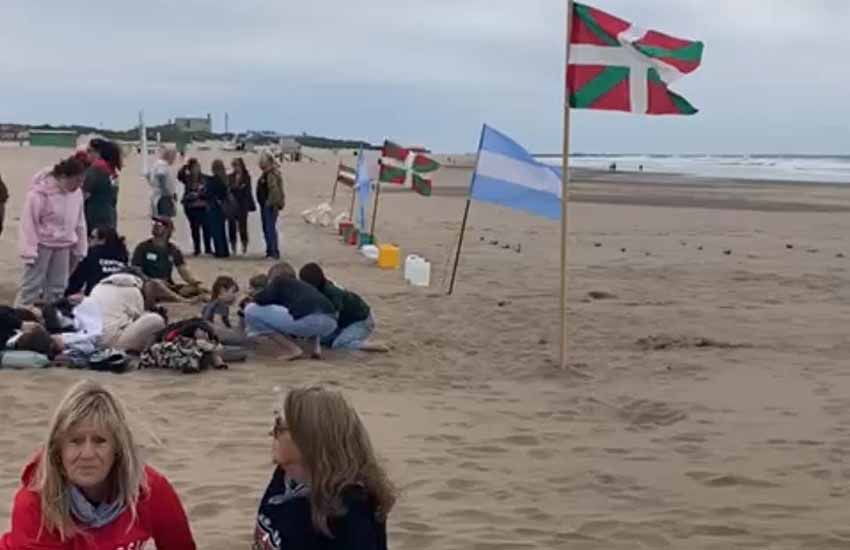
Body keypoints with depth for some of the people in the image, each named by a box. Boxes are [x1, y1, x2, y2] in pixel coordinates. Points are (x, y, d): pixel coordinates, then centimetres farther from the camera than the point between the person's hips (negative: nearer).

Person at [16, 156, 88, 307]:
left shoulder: (76, 193, -1)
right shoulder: (40, 192, -20)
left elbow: (79, 222, 9)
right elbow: (29, 221, -17)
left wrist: (80, 248, 10)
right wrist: (29, 250, -19)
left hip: (63, 246, 6)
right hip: (41, 245, -6)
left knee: (57, 287, 11)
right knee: (32, 286, -4)